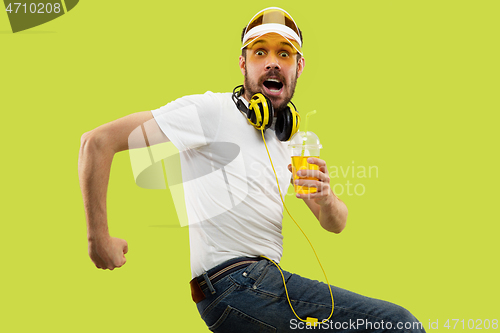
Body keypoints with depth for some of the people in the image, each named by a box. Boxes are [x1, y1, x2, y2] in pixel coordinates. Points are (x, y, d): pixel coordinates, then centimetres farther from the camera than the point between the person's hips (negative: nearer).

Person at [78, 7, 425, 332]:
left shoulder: (287, 139, 18)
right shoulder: (212, 111, -6)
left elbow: (335, 224, 14)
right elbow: (98, 141, -12)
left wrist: (325, 200, -10)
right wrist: (99, 240, -13)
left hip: (268, 278, 8)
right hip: (233, 286, -8)